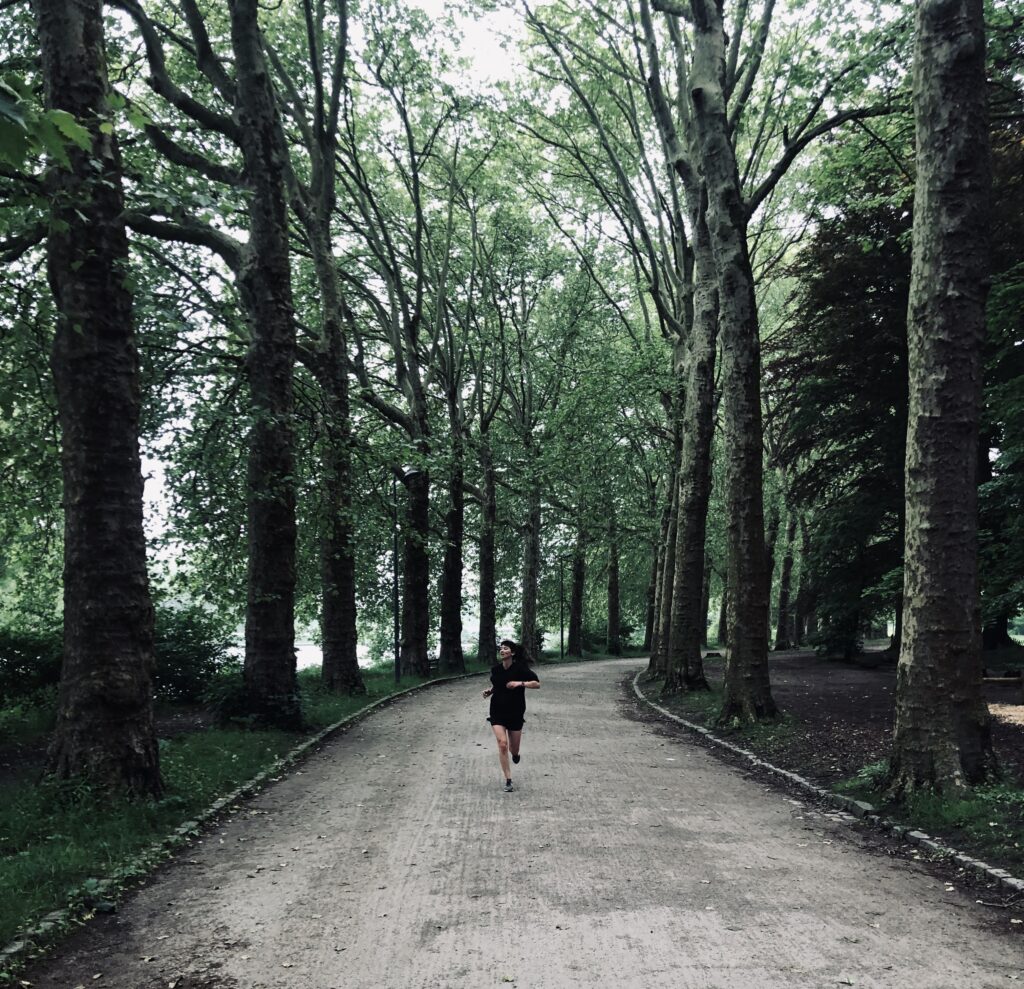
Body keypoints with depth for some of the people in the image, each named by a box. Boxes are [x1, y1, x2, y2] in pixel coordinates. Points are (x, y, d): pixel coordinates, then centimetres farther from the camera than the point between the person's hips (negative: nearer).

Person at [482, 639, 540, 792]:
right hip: (497, 713, 2)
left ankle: (515, 753, 50)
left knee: (513, 749, 9)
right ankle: (508, 781, -6)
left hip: (516, 714, -1)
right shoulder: (496, 669, 0)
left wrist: (520, 683, -23)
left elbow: (537, 683, -10)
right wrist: (489, 691, -1)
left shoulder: (520, 668, -11)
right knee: (502, 745, -15)